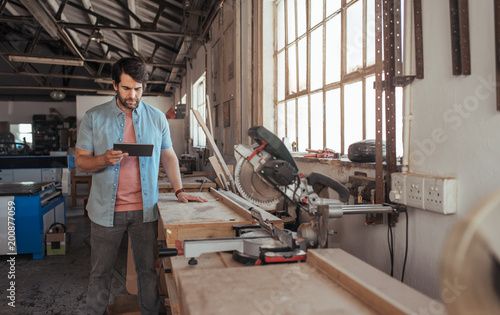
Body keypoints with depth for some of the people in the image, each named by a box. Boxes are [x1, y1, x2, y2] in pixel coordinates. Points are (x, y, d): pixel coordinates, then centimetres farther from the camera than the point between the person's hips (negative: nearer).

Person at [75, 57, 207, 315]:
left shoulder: (157, 118, 4)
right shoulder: (93, 118, 0)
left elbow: (168, 156, 10)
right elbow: (80, 161, -1)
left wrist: (179, 191, -1)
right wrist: (104, 159, -22)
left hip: (145, 209, 1)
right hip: (107, 209, -1)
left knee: (148, 270, 11)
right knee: (100, 273, 11)